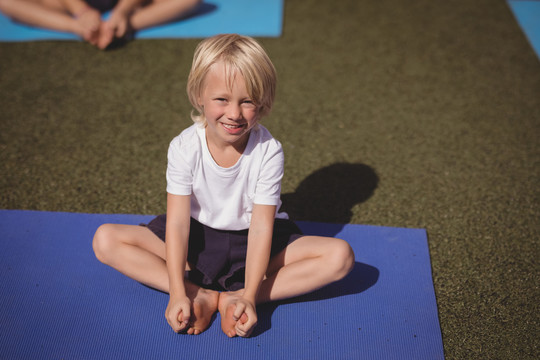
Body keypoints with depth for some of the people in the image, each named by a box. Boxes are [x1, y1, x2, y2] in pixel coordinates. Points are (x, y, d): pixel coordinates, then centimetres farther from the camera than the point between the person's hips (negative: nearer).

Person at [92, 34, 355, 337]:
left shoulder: (269, 151, -21)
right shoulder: (185, 148, -19)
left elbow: (261, 227, -23)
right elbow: (178, 222, -21)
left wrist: (249, 297, -33)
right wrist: (178, 294, -30)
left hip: (252, 240, 0)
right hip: (199, 236, 1)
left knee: (340, 257, -24)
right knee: (105, 240, -18)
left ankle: (234, 298, -27)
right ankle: (200, 295, -24)